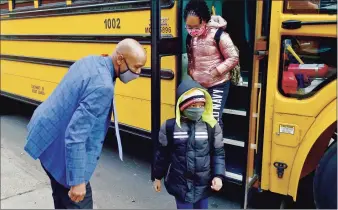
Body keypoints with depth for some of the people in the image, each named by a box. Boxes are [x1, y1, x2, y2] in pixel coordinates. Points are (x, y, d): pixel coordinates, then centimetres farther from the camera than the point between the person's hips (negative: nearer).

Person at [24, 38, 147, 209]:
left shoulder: (91, 61, -1)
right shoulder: (102, 86, -29)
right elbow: (75, 134, -32)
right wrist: (77, 181, -27)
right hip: (57, 145, -9)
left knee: (63, 193, 24)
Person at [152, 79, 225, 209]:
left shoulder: (212, 127, -9)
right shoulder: (169, 127, -11)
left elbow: (218, 154, 1)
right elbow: (162, 154, 1)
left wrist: (218, 176, -11)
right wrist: (157, 177, 9)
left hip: (204, 184, 2)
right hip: (181, 184, -1)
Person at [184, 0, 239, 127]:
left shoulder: (218, 34, -18)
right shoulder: (191, 37, 0)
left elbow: (233, 58, -13)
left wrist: (215, 71, -21)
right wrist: (190, 72, -1)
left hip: (218, 85, -6)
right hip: (198, 85, 6)